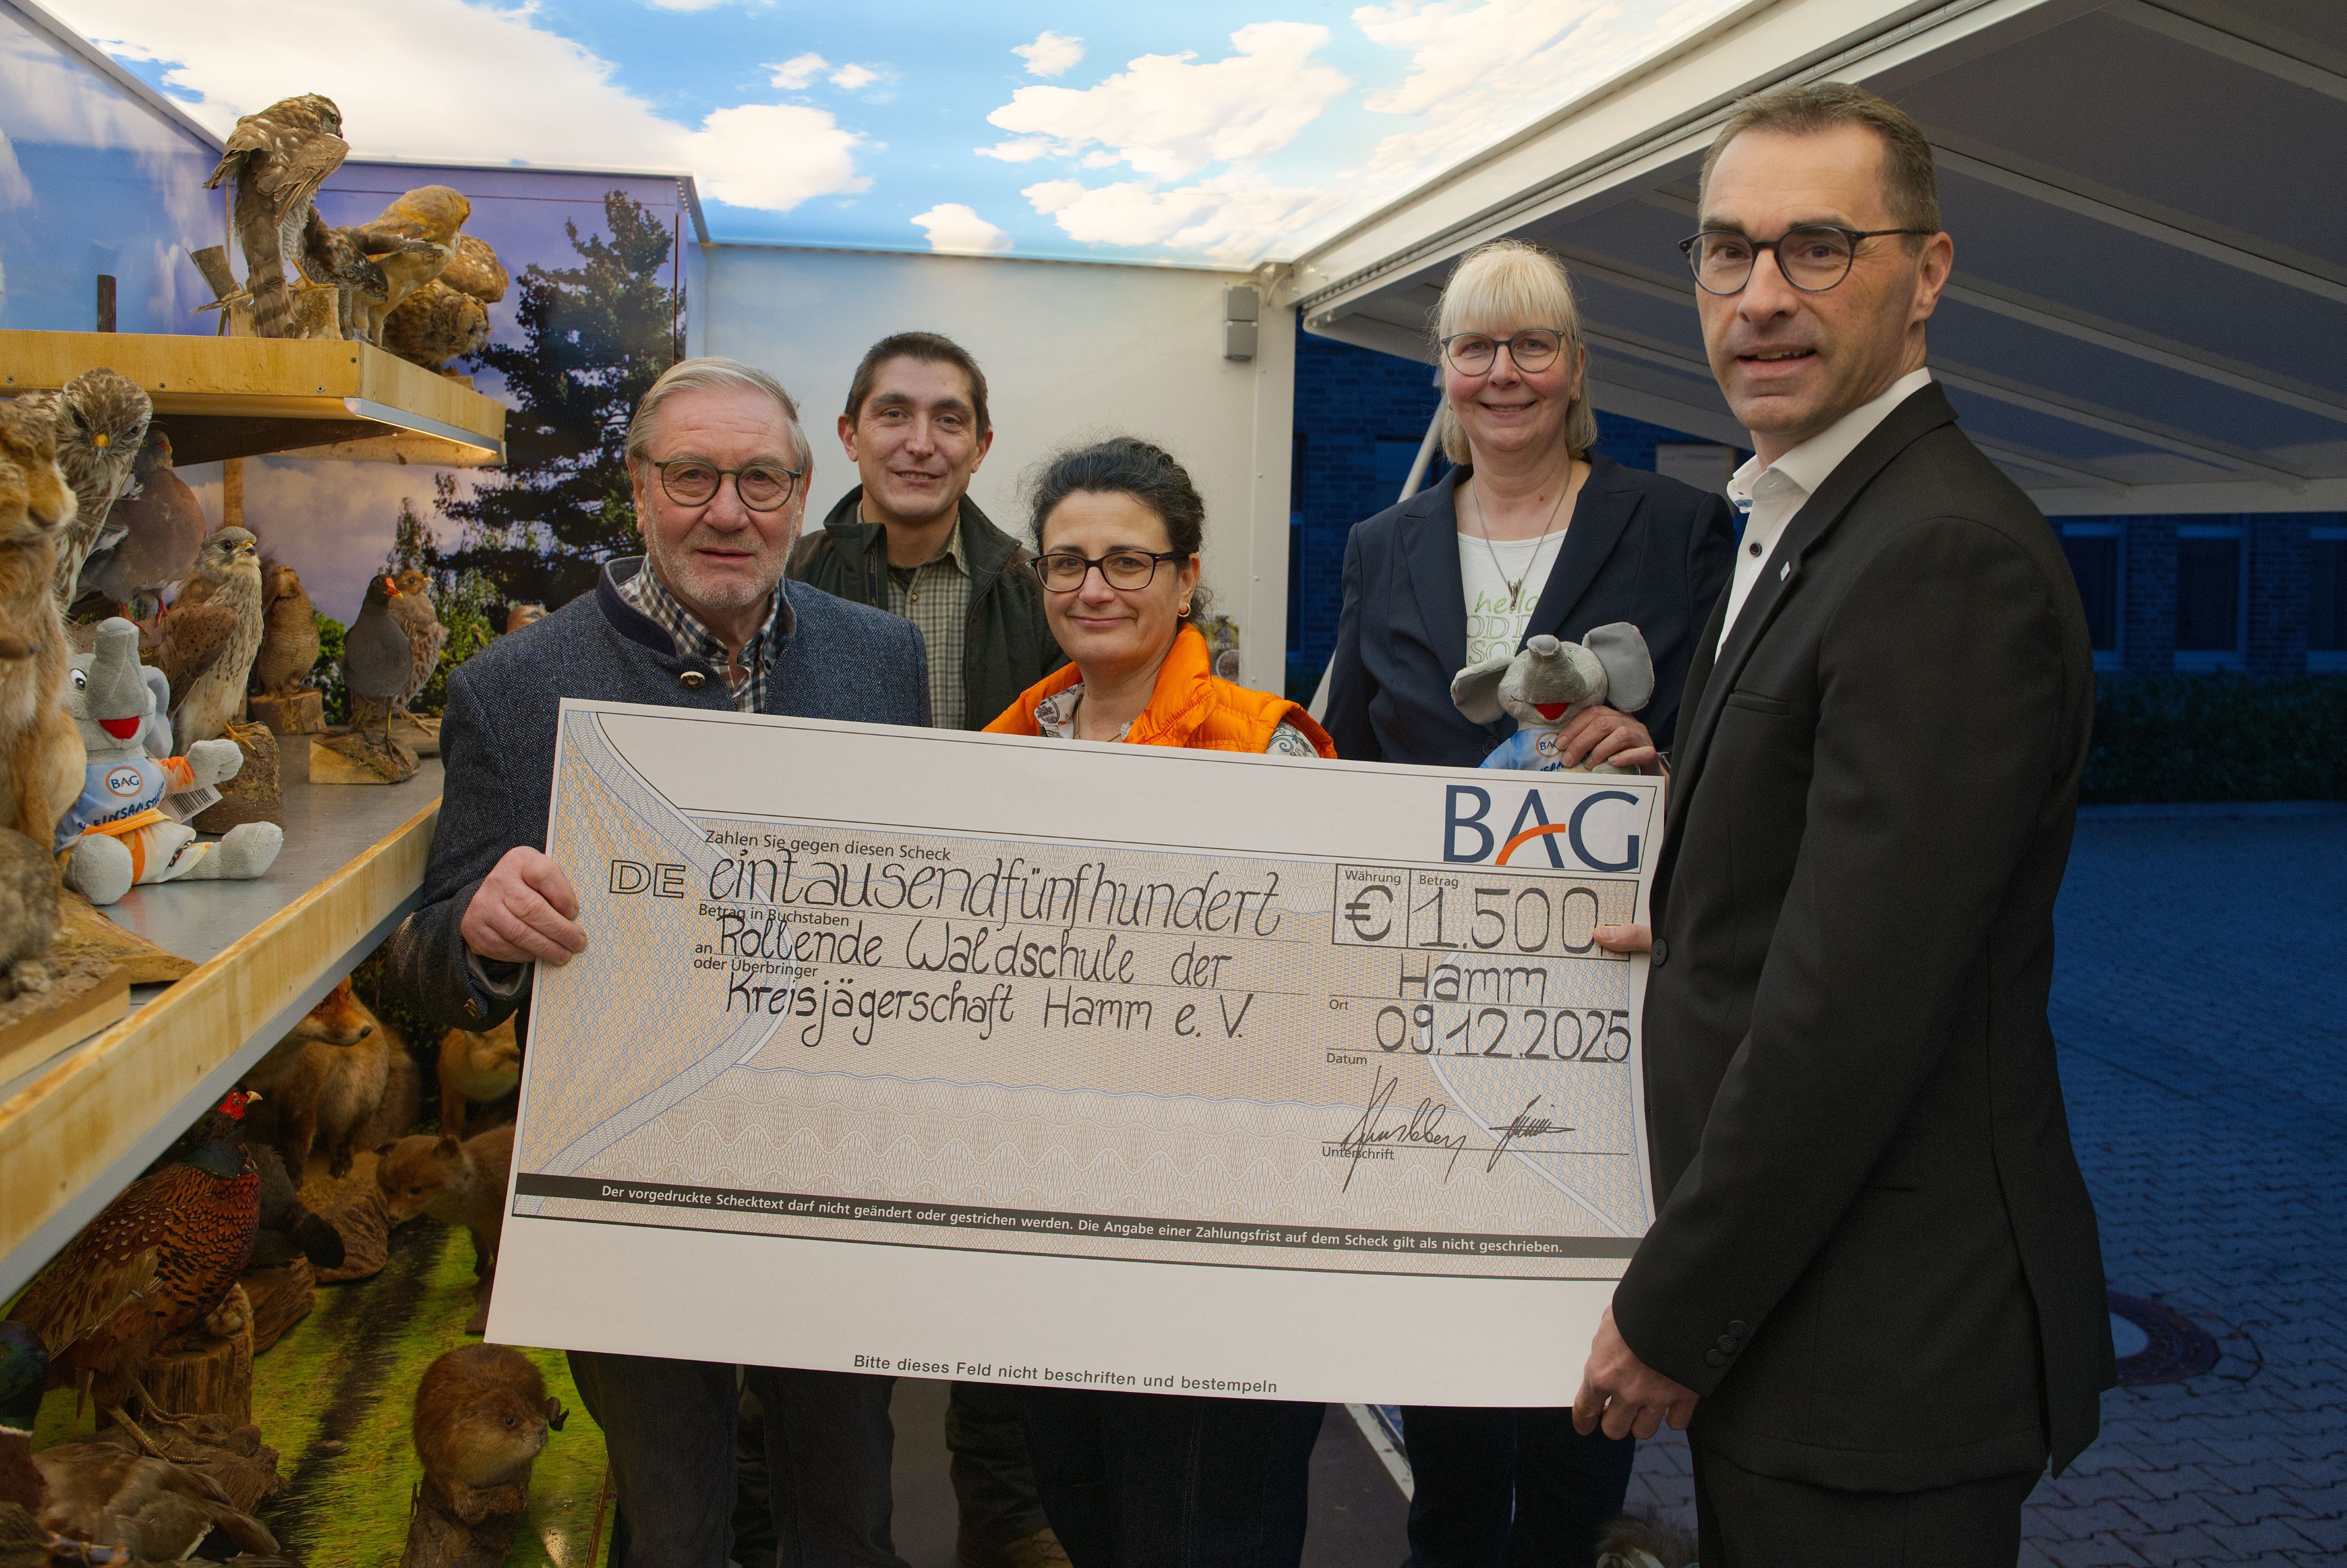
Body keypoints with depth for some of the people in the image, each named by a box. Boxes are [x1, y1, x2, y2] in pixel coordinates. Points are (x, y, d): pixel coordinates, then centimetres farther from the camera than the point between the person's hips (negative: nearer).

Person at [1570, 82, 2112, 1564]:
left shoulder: (1950, 556, -22)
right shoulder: (1817, 521, 10)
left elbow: (1854, 1008, -24)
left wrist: (1672, 1319, -17)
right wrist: (1687, 932, 5)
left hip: (1887, 1347, -9)